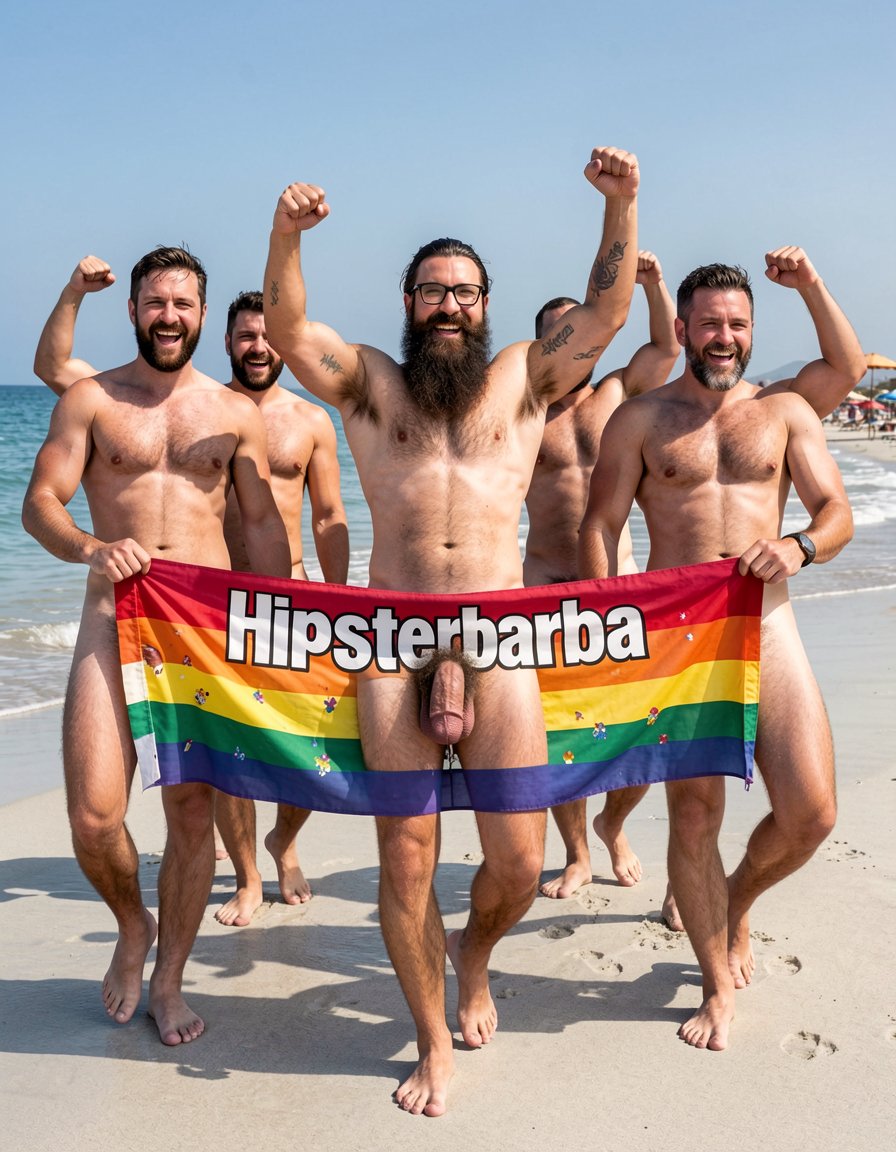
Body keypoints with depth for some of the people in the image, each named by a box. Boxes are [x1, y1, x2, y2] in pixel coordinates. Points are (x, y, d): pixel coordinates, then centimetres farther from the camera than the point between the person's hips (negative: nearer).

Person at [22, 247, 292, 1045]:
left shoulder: (236, 413, 10)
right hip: (115, 618, -1)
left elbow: (264, 525, 11)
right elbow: (39, 503, -1)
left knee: (193, 811, 4)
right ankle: (133, 927, 25)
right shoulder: (91, 400, 7)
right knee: (93, 817, -9)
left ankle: (169, 982, 23)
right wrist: (90, 547, -23)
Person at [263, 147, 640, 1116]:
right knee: (405, 856, 4)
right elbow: (285, 329, 0)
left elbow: (606, 312, 7)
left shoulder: (522, 381, 14)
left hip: (500, 645, 0)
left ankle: (473, 956, 35)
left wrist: (620, 205, -4)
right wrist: (286, 234, -16)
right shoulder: (370, 384, 13)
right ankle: (433, 1043, 24)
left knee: (518, 862, -1)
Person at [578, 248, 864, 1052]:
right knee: (694, 814, 1)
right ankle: (719, 986, 22)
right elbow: (600, 526, 5)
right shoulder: (641, 419, 7)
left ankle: (738, 899, 29)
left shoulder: (784, 409, 10)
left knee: (811, 813, -6)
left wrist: (799, 547, -17)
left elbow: (839, 513, 6)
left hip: (767, 628, 2)